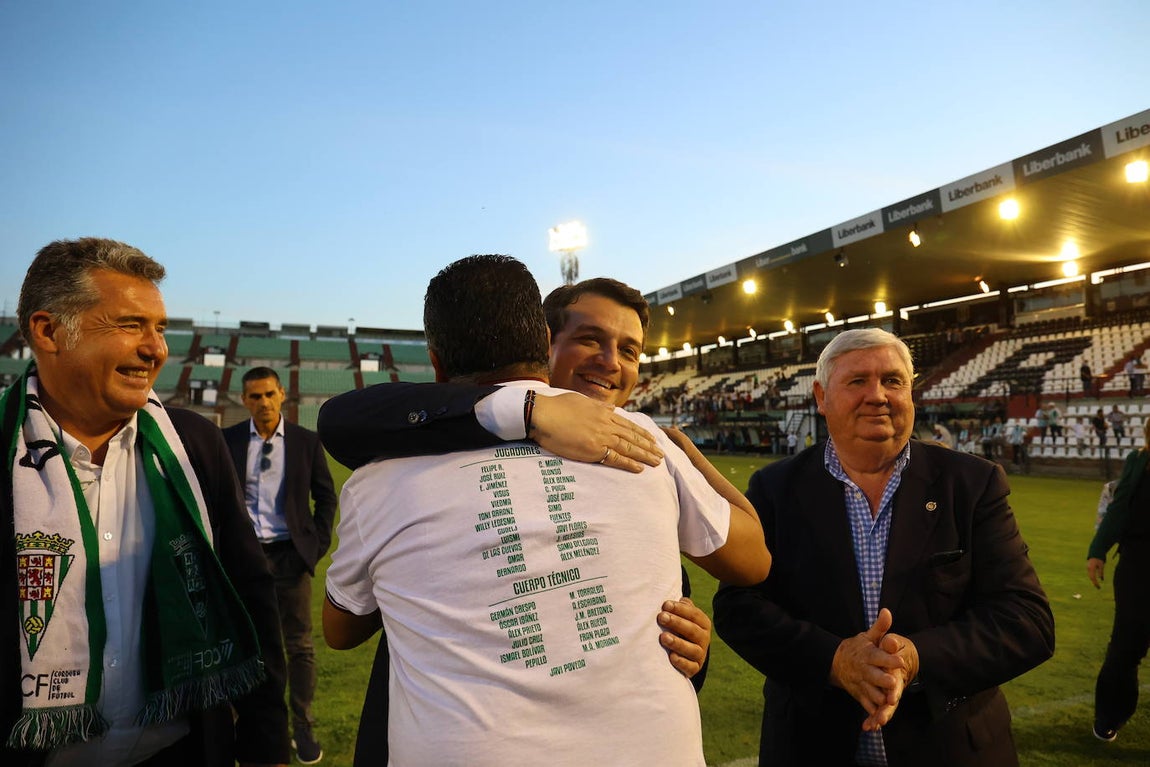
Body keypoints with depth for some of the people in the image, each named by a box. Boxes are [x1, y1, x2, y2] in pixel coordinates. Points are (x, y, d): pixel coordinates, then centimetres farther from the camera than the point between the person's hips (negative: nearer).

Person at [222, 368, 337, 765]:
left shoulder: (306, 441, -1)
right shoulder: (226, 440, 0)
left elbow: (326, 497, 5)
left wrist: (318, 546, -2)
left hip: (289, 554, -1)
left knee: (300, 645, 6)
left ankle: (303, 728, 20)